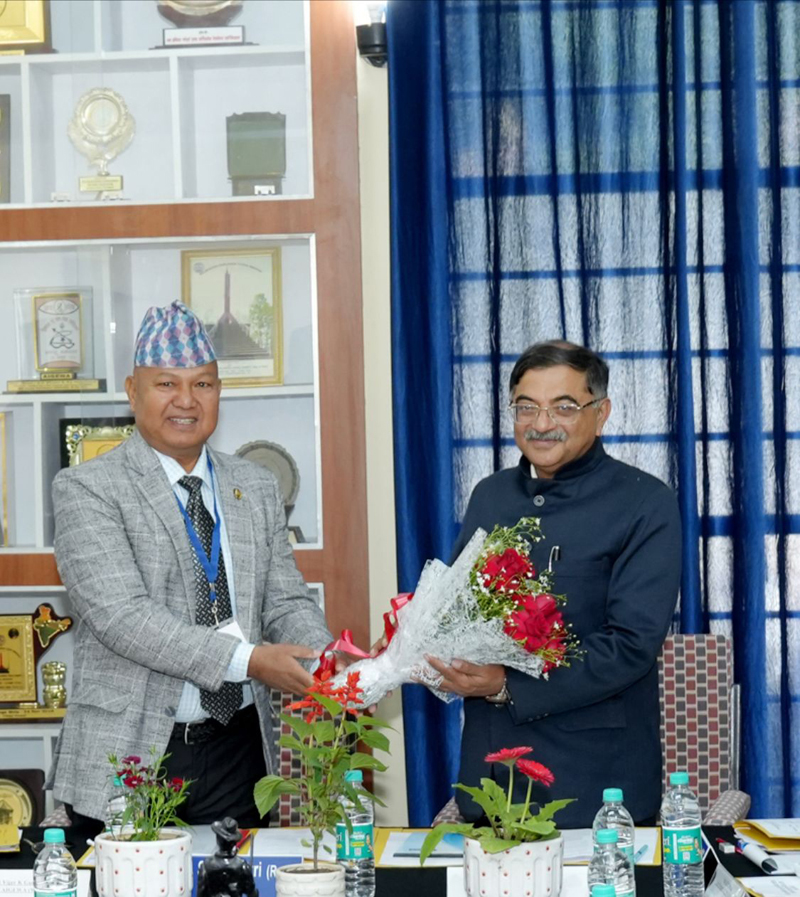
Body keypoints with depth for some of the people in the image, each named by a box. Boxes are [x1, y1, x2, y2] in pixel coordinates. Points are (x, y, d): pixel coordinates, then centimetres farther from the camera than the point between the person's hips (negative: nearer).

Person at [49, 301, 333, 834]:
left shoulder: (258, 489, 12)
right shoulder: (86, 489, -5)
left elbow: (286, 601, 9)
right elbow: (122, 616, -16)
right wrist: (247, 660, -22)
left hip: (239, 751, 4)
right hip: (128, 753, -4)